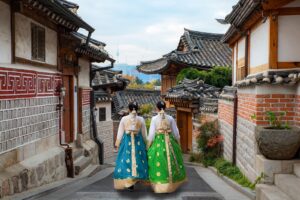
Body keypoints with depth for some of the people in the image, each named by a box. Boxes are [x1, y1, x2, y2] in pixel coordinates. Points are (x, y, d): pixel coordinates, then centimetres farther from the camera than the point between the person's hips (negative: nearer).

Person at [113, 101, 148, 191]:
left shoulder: (124, 119, -6)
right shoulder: (141, 119, -3)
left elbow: (120, 132, -1)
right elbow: (144, 134, 3)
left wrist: (117, 144, 9)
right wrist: (145, 144, 17)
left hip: (127, 142, -1)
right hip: (138, 142, 1)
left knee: (127, 159, 4)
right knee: (137, 159, 11)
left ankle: (129, 182, 2)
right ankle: (137, 177, 17)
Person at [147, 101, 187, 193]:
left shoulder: (154, 118, -7)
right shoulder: (170, 118, 0)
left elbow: (151, 133, -7)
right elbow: (176, 132, 5)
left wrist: (149, 146, 3)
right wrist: (178, 144, 18)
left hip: (158, 142, -3)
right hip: (170, 141, 3)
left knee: (158, 161, 3)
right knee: (170, 161, 13)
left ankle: (160, 185, 6)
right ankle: (171, 184, 24)